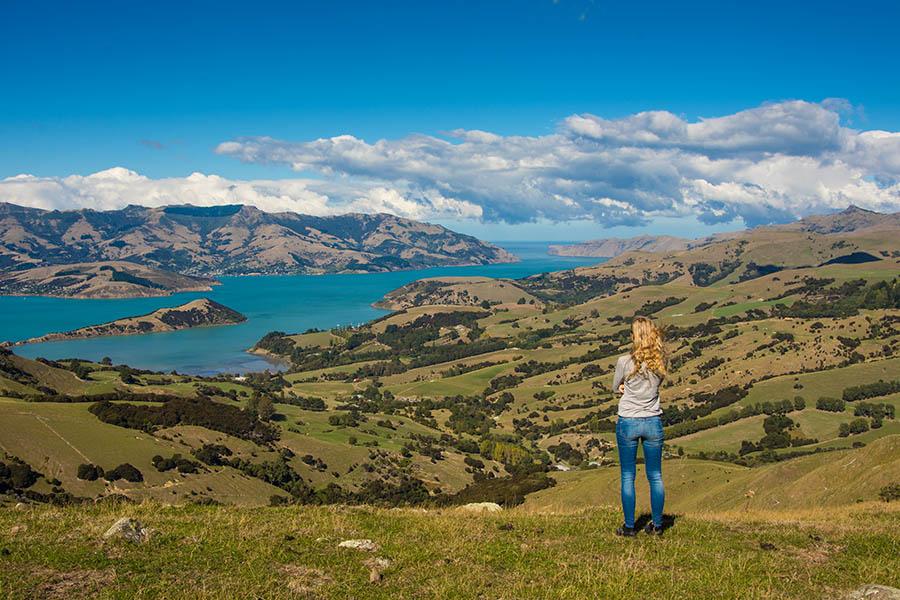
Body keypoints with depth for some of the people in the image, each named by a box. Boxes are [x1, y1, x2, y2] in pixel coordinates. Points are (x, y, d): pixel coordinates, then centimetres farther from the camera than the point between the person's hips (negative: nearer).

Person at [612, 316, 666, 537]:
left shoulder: (624, 362, -14)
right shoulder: (659, 362, -5)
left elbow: (615, 387, 2)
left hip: (627, 422, -3)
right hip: (653, 422, 3)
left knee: (628, 477, 8)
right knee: (655, 476, 13)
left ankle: (629, 526, 12)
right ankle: (657, 525, 19)